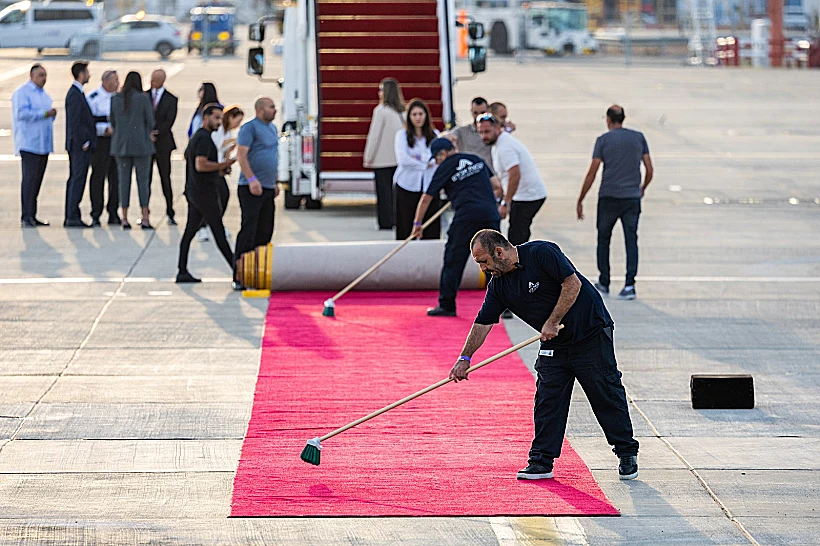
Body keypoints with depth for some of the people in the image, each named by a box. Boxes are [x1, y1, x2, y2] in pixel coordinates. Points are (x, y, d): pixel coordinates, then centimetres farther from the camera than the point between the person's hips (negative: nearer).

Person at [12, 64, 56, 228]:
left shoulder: (44, 94, 21)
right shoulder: (22, 92, -5)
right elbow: (21, 113, -18)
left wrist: (52, 115, 6)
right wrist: (44, 113, -18)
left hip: (43, 145, 8)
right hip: (29, 144, -8)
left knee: (37, 180, 7)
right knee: (29, 179, -12)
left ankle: (32, 216, 10)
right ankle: (26, 217, -12)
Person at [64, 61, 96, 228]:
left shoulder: (76, 93, 16)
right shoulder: (75, 95, -16)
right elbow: (75, 121, -21)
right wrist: (84, 142, -18)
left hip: (77, 146, 10)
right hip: (80, 145, -10)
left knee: (74, 180, 11)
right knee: (77, 180, -9)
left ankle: (71, 217, 14)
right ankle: (72, 217, -9)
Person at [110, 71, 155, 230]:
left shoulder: (116, 99, 2)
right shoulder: (143, 98, -7)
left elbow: (112, 121, 8)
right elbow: (150, 120, -4)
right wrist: (150, 133, 16)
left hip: (121, 144, 3)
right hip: (141, 144, -3)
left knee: (124, 179, 6)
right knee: (143, 179, 1)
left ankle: (125, 218, 4)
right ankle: (145, 218, -4)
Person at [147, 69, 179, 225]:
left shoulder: (171, 99, 4)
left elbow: (169, 121, -5)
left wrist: (156, 132, -16)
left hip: (162, 142, -2)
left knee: (165, 179, -2)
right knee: (145, 178, 0)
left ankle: (170, 214, 3)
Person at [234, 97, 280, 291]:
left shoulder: (272, 128, 18)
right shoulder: (249, 128, -10)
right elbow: (241, 155, -18)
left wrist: (275, 182, 25)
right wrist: (252, 179, -26)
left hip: (268, 188, 9)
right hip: (252, 188, -9)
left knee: (265, 232, 10)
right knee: (249, 230, -11)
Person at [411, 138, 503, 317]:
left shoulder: (445, 167, 8)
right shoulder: (477, 160, 21)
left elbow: (426, 199, 13)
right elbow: (497, 186, 20)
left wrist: (417, 223, 24)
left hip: (466, 216, -4)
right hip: (490, 215, 4)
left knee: (453, 260, 5)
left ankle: (446, 305, 5)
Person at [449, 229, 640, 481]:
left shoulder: (541, 253, -19)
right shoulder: (498, 285, 1)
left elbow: (573, 283, -22)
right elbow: (483, 323, 5)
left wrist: (552, 322, -20)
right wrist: (465, 358, -1)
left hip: (591, 333, -7)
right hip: (554, 346, 7)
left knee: (607, 395, -1)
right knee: (547, 400, 0)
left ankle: (627, 454, 11)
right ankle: (541, 461, 4)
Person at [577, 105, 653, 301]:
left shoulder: (603, 140, -2)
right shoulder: (638, 138, 6)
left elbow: (592, 173, -4)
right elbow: (650, 170, 7)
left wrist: (580, 200, 2)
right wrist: (643, 188, 27)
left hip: (608, 197, -2)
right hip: (632, 197, 2)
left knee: (603, 239, 14)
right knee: (631, 241, 0)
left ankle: (604, 282, 20)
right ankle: (629, 284, -11)